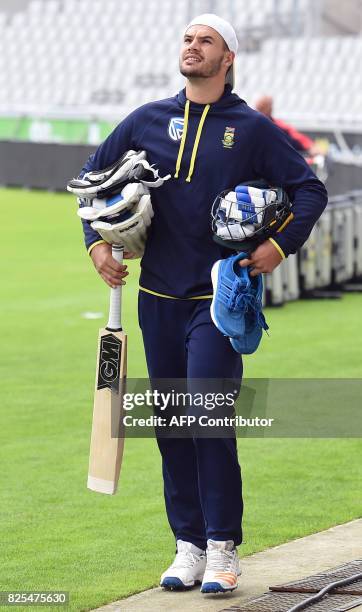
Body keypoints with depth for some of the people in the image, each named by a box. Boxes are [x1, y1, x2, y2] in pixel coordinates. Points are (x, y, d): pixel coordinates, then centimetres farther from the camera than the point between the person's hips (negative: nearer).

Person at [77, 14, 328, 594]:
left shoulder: (253, 128, 0)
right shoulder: (148, 121, 8)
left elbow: (310, 189, 4)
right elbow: (93, 175, 19)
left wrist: (281, 245, -9)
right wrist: (96, 241, 7)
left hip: (221, 297, -4)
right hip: (158, 296, 4)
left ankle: (223, 548, -5)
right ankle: (189, 545, 15)